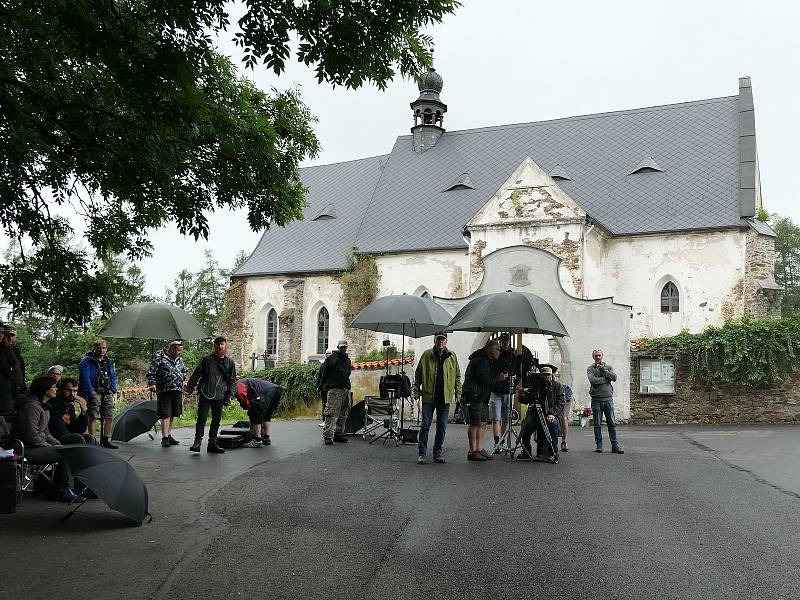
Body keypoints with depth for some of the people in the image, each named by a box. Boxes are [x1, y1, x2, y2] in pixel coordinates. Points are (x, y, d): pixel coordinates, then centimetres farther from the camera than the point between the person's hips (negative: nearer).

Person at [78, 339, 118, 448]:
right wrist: (90, 391, -15)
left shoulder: (109, 362, 18)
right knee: (93, 417, -9)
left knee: (109, 417, 5)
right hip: (94, 393, -6)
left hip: (107, 394, 6)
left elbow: (113, 377, 21)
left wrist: (113, 390, 10)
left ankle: (105, 441, 15)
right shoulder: (87, 360, -1)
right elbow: (84, 377, -9)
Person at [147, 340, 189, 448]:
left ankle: (169, 435, 20)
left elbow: (186, 370, 34)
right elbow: (151, 371, -9)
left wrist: (182, 378, 18)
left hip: (177, 390, 6)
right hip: (164, 390, -6)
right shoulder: (159, 357, -4)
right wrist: (152, 384, -18)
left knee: (172, 415, 11)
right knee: (165, 415, -9)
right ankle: (165, 438, -9)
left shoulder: (179, 360, 16)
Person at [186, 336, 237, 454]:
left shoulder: (230, 362, 9)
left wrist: (230, 394, 5)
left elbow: (232, 380, 14)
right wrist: (190, 389, -1)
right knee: (202, 418, -6)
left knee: (216, 420, 7)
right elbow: (196, 375, 3)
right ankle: (197, 442, 1)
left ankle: (212, 443, 15)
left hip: (219, 396, 3)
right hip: (205, 394, -3)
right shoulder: (206, 359, 0)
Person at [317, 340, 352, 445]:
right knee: (331, 413, -13)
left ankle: (339, 433, 18)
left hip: (346, 389, 8)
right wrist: (321, 385, 0)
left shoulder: (347, 360, 20)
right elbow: (322, 371, 0)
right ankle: (328, 435, -15)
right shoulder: (331, 358, -1)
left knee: (343, 414, 10)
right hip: (335, 389, -8)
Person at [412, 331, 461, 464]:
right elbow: (418, 374, 5)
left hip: (445, 397, 2)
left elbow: (457, 376, 11)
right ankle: (422, 454, 5)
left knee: (442, 427, 8)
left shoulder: (452, 356, 5)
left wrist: (458, 392, 6)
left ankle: (437, 453, 19)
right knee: (425, 425, -1)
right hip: (428, 396, -2)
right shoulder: (426, 355, 0)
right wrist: (416, 390, -1)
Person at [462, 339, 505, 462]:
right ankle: (472, 451, -4)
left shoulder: (487, 361, 20)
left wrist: (499, 377, 7)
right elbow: (485, 380, -20)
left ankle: (479, 449, 16)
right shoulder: (481, 361, -14)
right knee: (475, 423, -8)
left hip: (482, 396, 11)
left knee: (482, 423, 11)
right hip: (474, 395, -11)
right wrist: (499, 378, -9)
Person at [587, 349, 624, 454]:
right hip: (596, 399, -1)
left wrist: (603, 370, -9)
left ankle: (615, 446, 3)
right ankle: (599, 445, 10)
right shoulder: (590, 368, 5)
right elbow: (593, 380, -13)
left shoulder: (608, 367, 12)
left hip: (608, 399, 1)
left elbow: (614, 377, -6)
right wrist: (607, 378, -7)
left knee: (612, 423, 1)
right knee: (597, 424, 3)